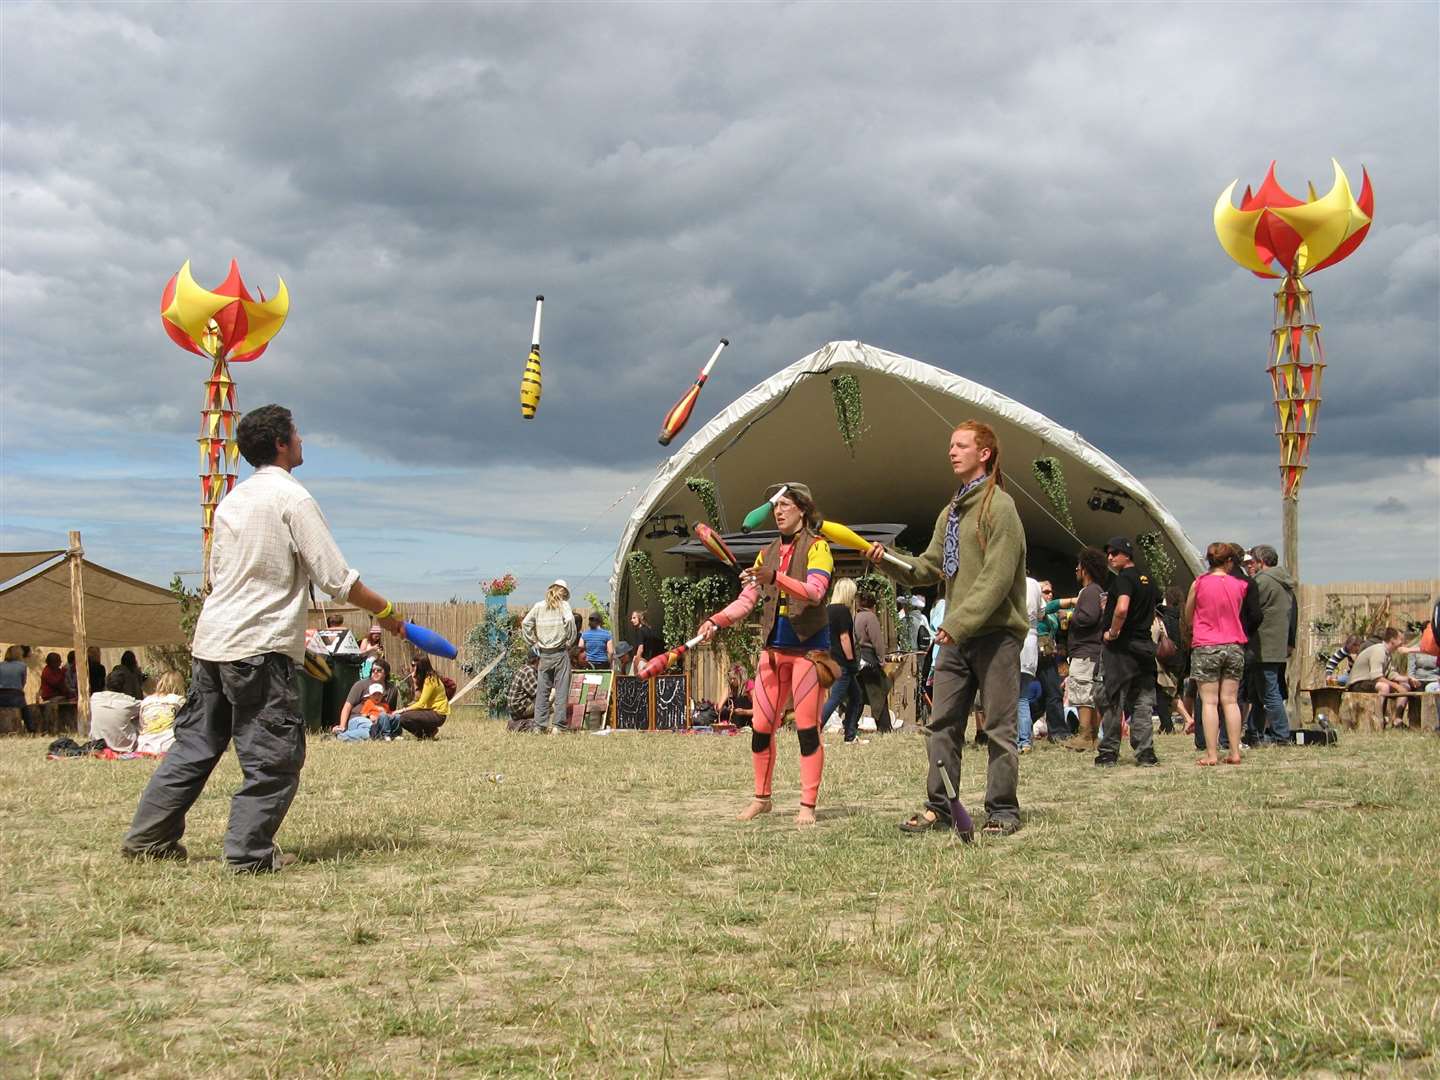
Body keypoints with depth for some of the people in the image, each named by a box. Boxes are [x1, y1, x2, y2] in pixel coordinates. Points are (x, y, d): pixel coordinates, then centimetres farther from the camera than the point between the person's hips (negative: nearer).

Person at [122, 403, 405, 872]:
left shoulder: (233, 499, 16)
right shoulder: (291, 496, -8)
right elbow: (336, 577, -11)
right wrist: (384, 611, 2)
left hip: (211, 640, 8)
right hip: (259, 646, -8)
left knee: (195, 743, 16)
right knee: (274, 756, -1)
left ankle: (148, 838, 19)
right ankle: (249, 852, -1)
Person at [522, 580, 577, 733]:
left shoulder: (539, 606, 8)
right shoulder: (563, 605, -2)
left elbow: (525, 623, 1)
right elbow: (569, 620, -19)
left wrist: (533, 643, 7)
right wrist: (570, 641, -7)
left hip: (544, 654, 3)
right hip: (560, 653, -3)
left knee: (542, 691, 8)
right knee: (561, 690, 0)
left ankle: (539, 726, 7)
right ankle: (556, 726, -5)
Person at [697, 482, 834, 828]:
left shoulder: (817, 547, -4)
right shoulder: (768, 553, 14)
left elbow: (815, 591, -20)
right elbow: (747, 599, 9)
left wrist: (776, 578, -34)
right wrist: (717, 621, -8)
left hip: (808, 644, -6)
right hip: (774, 647, 6)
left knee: (807, 728, -7)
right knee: (761, 727, 4)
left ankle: (808, 806, -3)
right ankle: (761, 797, 18)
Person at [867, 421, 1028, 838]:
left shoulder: (999, 505, -9)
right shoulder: (950, 512, 17)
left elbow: (997, 579, -17)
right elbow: (929, 568, 18)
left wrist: (958, 623, -20)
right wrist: (889, 561, 0)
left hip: (995, 633, -8)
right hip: (956, 636, 8)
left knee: (999, 727, 0)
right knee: (943, 724, 7)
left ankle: (1003, 811, 7)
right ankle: (939, 807, 13)